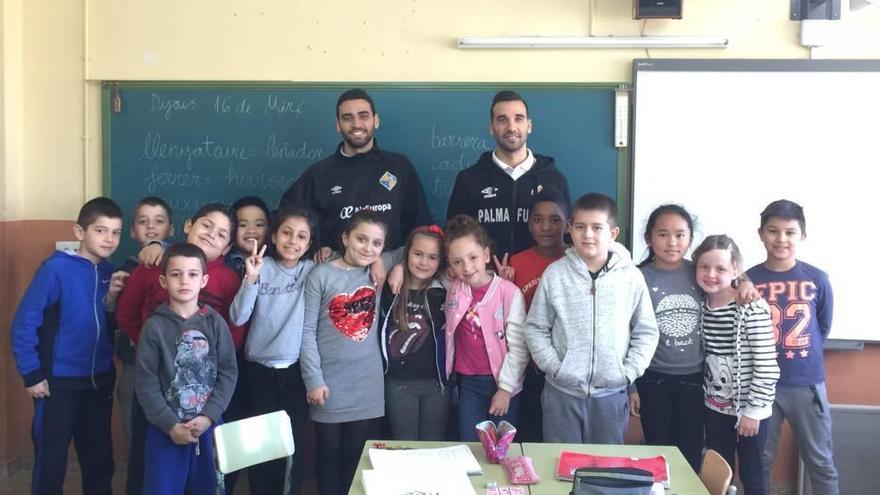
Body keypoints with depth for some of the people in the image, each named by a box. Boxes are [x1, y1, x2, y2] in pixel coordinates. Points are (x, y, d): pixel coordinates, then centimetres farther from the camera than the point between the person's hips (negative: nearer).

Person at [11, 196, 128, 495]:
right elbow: (24, 323, -13)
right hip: (59, 382, -5)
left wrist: (112, 298, -7)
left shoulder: (108, 271, 3)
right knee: (51, 463, 6)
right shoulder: (56, 268, -14)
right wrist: (31, 375, -12)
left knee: (100, 460, 16)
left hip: (100, 381, 6)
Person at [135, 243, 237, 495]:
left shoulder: (216, 323, 0)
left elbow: (228, 373, -1)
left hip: (209, 427, 2)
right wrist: (170, 424, -10)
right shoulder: (154, 326, -5)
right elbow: (146, 382, -6)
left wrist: (208, 416, -11)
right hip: (165, 430, -2)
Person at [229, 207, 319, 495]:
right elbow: (237, 318, -14)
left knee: (292, 443, 8)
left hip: (296, 369, 1)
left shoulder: (312, 270, -2)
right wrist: (250, 279, -23)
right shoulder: (261, 268, -5)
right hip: (258, 369, 0)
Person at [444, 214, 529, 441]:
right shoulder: (452, 289, -2)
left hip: (502, 382, -3)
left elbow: (518, 347, -11)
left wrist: (505, 388, -11)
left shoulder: (509, 292, -14)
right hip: (468, 382, 4)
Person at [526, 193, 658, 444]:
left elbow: (646, 331, 4)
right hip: (561, 391, 0)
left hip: (611, 393, 1)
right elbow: (535, 328, 1)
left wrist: (628, 372, -4)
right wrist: (555, 368, -7)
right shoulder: (554, 274, -4)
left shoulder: (631, 277, -3)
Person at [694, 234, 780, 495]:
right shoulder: (701, 306, 1)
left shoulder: (753, 308, -18)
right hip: (715, 406, 5)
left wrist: (753, 409, -16)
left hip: (747, 407, -5)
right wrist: (707, 394, 5)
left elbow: (766, 365, -17)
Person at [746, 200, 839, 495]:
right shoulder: (748, 280, -4)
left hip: (807, 383, 1)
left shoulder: (817, 279, -2)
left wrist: (803, 355, 9)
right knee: (760, 460, 11)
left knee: (821, 462, 10)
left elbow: (823, 327, 9)